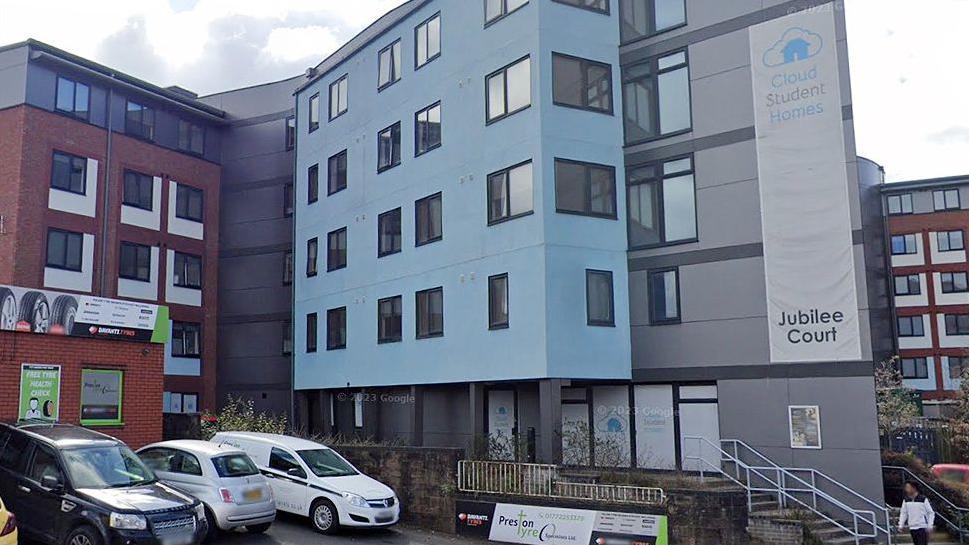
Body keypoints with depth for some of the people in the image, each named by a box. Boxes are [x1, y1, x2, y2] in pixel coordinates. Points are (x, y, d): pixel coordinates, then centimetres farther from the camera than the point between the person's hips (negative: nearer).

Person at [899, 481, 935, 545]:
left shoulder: (923, 499, -7)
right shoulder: (906, 501, 5)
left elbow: (931, 513, -2)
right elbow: (903, 514, 11)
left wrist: (930, 526, -11)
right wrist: (901, 525, 3)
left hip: (922, 528, -4)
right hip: (912, 528, 4)